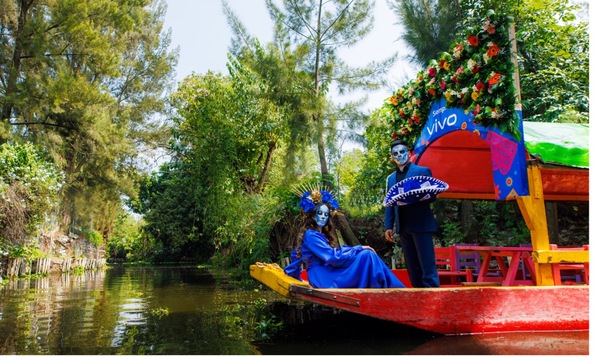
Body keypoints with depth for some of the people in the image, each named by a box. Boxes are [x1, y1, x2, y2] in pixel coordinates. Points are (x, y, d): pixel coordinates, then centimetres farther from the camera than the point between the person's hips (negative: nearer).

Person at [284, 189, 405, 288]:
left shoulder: (321, 234, 19)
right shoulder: (310, 235, -11)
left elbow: (296, 254, 29)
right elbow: (333, 257, -18)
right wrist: (358, 248, -10)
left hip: (329, 276, 9)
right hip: (325, 281, -9)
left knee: (366, 254, 3)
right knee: (367, 255, -18)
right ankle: (396, 290, -15)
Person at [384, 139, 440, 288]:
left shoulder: (423, 171, 2)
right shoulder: (390, 178, 16)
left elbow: (432, 196, -4)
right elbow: (389, 204, 13)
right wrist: (388, 226, 3)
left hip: (421, 225, -5)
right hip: (403, 227, 5)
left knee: (427, 265, -6)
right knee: (412, 267, 8)